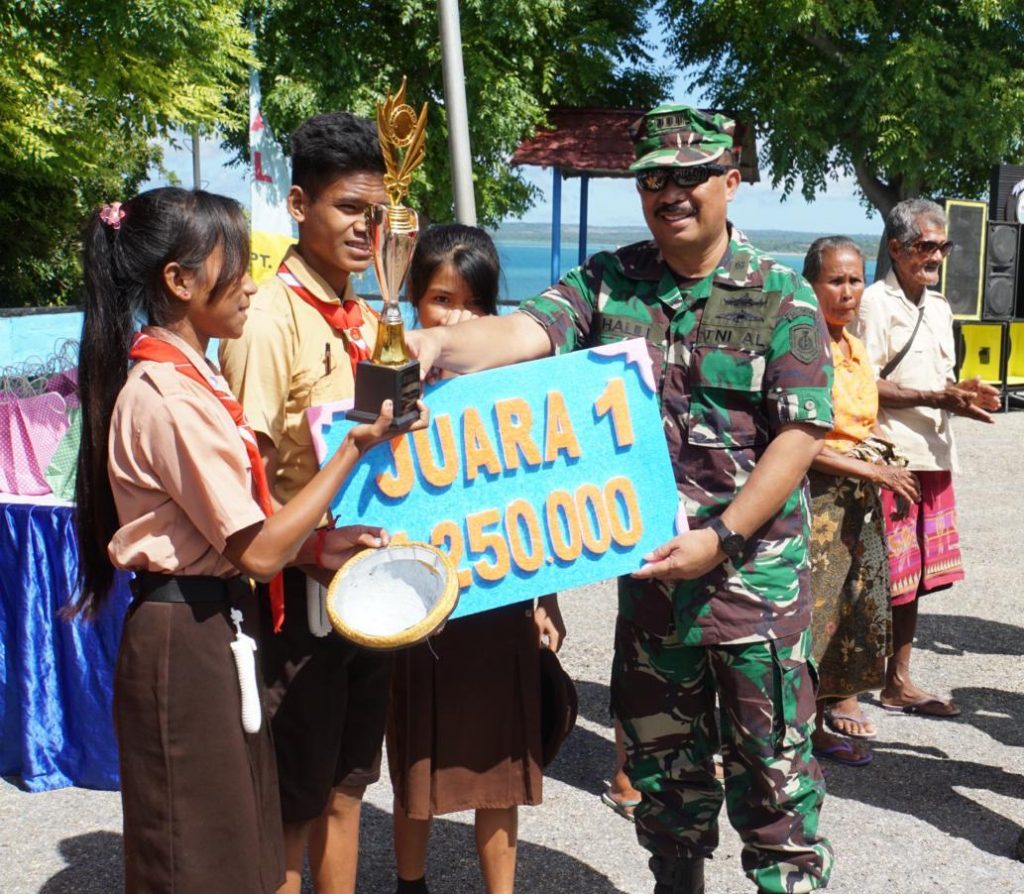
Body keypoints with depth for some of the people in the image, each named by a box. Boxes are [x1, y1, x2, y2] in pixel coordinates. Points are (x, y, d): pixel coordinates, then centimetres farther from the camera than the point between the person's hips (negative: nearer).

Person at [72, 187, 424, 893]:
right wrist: (355, 449, -17)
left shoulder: (189, 378, 10)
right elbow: (257, 552, -21)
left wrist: (315, 545, 0)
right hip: (185, 642, -10)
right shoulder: (169, 398, -21)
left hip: (218, 629, 10)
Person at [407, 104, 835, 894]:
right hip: (647, 564, 3)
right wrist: (443, 343, -36)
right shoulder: (607, 283, 2)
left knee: (772, 762, 7)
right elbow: (525, 332, -16)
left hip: (756, 571, -3)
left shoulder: (781, 296, -6)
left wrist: (720, 539, -17)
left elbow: (800, 435, -11)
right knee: (661, 759, 19)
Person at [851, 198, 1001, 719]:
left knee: (915, 576, 11)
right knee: (885, 579, -6)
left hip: (933, 458, 8)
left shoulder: (938, 308, 19)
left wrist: (964, 396, 2)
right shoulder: (875, 303, -8)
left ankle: (899, 681, 20)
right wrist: (931, 397, -20)